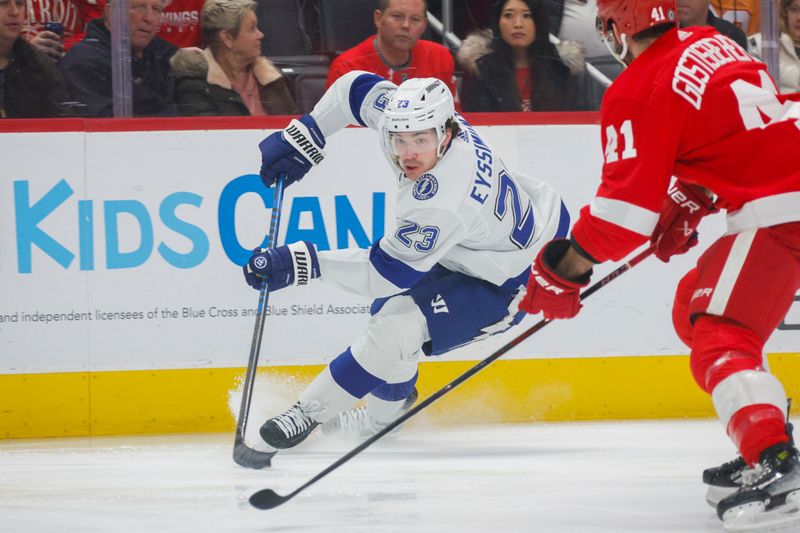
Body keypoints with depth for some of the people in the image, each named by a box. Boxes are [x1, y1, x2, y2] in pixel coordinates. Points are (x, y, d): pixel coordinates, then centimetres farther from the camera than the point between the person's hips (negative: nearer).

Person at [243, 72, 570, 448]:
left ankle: (311, 412, -2)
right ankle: (382, 418, 37)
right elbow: (360, 87, 0)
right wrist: (303, 137, -7)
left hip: (509, 284, -10)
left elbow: (389, 272, -31)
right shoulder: (417, 118, -18)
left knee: (396, 331, -19)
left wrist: (304, 264, -33)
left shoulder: (442, 201, -40)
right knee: (390, 307, 18)